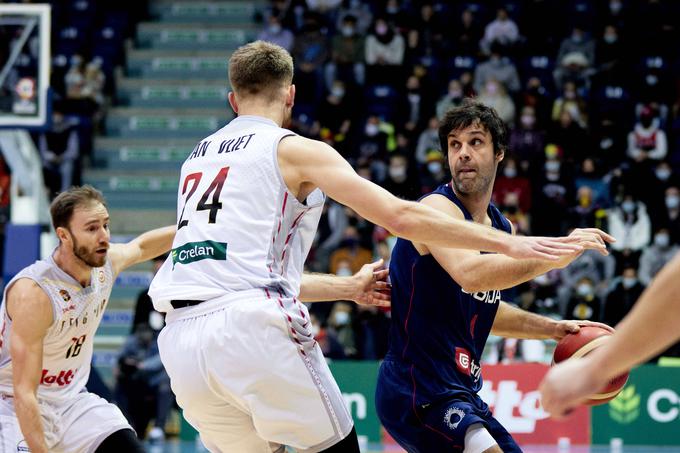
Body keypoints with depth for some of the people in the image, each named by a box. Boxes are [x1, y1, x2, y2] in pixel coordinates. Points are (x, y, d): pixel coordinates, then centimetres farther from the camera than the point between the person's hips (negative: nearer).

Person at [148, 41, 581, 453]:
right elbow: (399, 216, -4)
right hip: (250, 328, -6)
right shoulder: (293, 150, 5)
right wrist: (508, 243, 0)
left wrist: (350, 288, 38)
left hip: (180, 339, 6)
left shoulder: (197, 158, 25)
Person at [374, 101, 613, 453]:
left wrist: (553, 329, 19)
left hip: (460, 391, 10)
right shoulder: (438, 207, -13)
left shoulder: (501, 228, 13)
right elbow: (471, 274, -33)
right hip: (419, 393, -10)